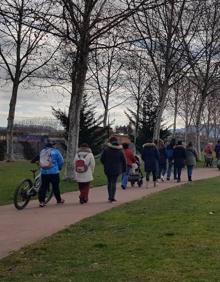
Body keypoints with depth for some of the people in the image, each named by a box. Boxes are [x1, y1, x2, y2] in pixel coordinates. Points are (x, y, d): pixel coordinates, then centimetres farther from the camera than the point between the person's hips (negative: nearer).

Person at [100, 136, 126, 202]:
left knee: (109, 182, 14)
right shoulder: (120, 151, 1)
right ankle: (112, 197, -6)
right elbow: (124, 161, 5)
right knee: (114, 183, 2)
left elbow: (102, 159, -1)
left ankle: (110, 196, 14)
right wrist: (124, 169, 14)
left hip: (108, 169, 0)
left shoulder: (106, 150, -4)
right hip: (117, 170, 0)